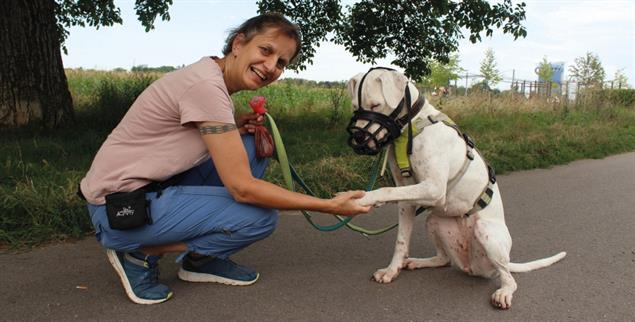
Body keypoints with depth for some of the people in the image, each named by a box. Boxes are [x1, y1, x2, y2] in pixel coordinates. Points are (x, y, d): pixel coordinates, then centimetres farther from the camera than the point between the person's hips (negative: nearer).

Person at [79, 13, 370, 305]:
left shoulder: (212, 79, 4)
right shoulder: (205, 84, -24)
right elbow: (242, 187, -25)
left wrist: (233, 129, -7)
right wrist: (330, 206, -20)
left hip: (152, 186, 9)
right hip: (120, 209, -9)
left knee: (252, 148, 2)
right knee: (262, 216, -15)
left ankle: (200, 261, 9)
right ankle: (142, 252, 0)